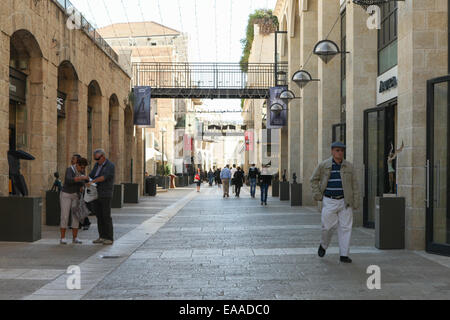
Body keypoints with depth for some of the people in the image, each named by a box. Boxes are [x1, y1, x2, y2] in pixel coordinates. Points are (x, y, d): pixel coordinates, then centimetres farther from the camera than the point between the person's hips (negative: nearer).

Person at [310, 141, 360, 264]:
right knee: (328, 227, -2)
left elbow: (354, 185, 5)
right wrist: (317, 195, 0)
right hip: (329, 201, -1)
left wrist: (356, 202, 0)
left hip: (345, 201, 1)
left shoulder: (348, 166, 3)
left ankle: (344, 255, 6)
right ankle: (323, 245, 28)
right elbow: (314, 180, 11)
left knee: (345, 228, -1)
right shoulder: (324, 165, 0)